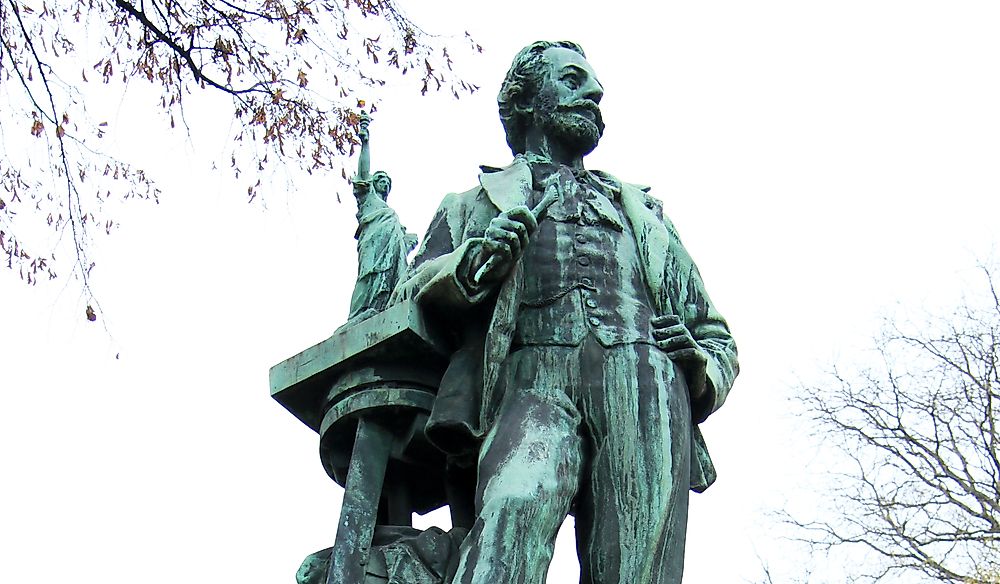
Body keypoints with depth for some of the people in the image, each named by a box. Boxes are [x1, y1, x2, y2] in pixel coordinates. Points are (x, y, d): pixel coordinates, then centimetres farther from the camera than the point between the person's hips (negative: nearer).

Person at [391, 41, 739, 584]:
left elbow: (717, 338, 35)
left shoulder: (643, 211, 39)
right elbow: (410, 296, 18)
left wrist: (700, 367, 9)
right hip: (535, 377, -2)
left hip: (645, 380, 2)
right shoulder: (477, 203, 33)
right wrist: (470, 265, -4)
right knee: (516, 508, -34)